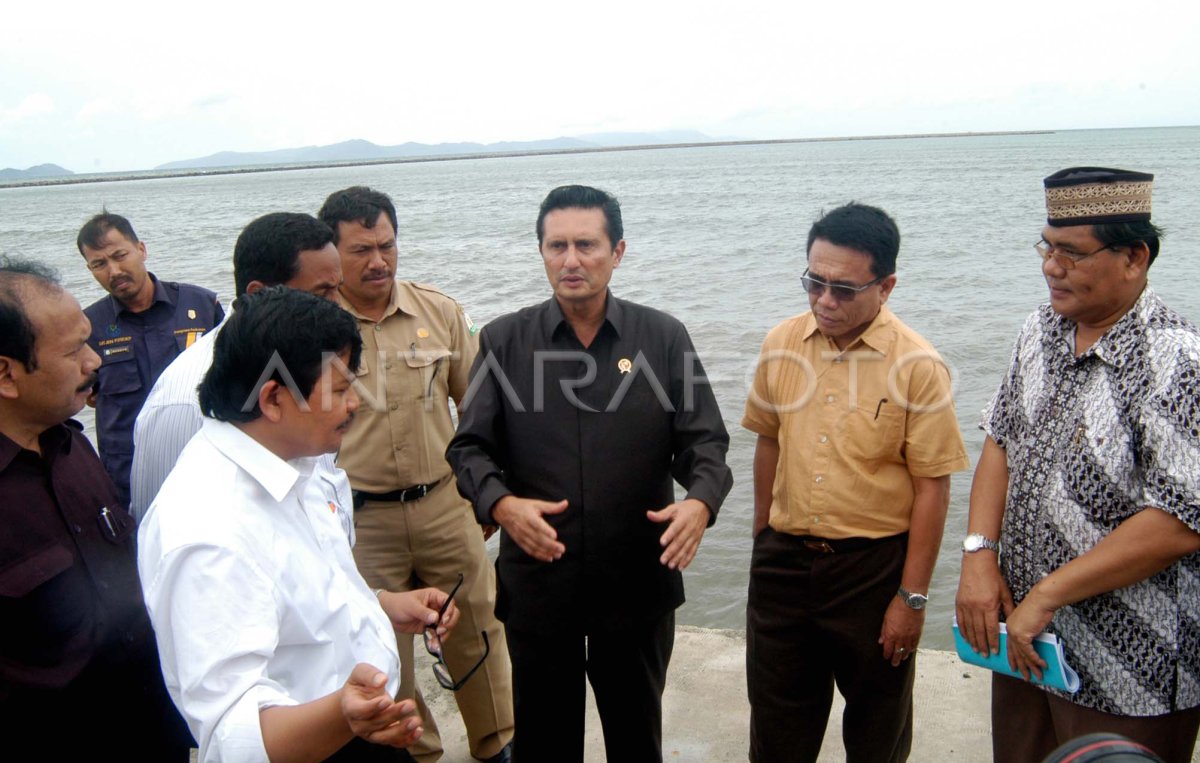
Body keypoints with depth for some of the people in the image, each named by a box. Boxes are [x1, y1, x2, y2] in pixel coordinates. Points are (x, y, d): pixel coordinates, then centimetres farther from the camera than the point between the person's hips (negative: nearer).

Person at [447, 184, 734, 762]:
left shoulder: (664, 337, -2)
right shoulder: (502, 341, -1)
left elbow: (705, 440, -1)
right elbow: (469, 447, -1)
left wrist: (701, 501, -22)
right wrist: (500, 504, -21)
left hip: (640, 584, 0)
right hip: (537, 581, 0)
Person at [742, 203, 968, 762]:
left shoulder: (919, 366, -15)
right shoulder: (781, 344, -2)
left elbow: (932, 487, -12)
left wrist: (912, 597, -11)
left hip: (875, 565, -3)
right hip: (783, 562, 4)